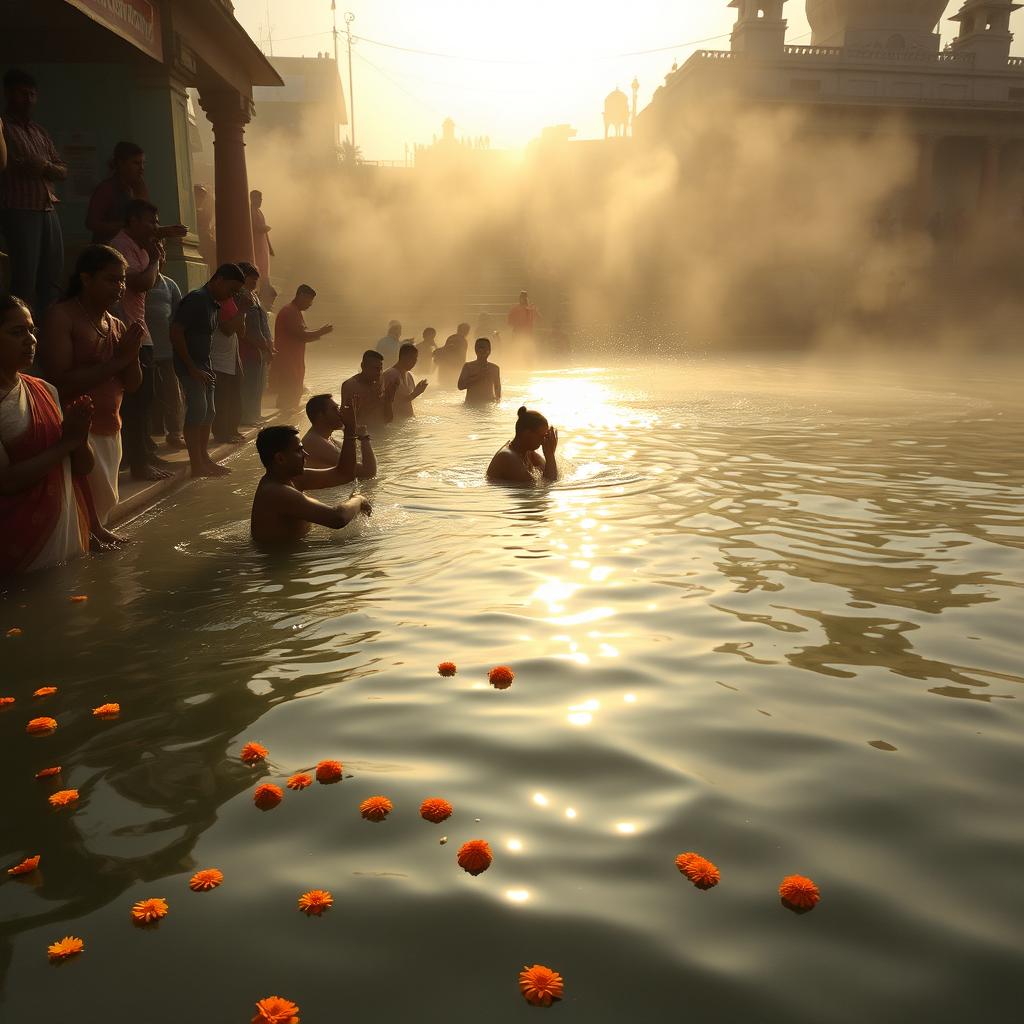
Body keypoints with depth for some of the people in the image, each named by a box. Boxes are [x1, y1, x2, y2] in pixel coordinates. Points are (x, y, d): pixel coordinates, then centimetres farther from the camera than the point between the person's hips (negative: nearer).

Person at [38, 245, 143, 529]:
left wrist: (132, 353, -8)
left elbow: (132, 385, 11)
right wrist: (118, 360, -18)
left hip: (110, 428, 7)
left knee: (104, 505, 9)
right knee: (88, 506, -8)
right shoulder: (62, 316, -10)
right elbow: (59, 382, -20)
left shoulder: (117, 326, 11)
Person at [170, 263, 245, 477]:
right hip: (190, 366, -9)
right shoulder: (196, 299, -15)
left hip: (203, 365, 9)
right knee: (197, 411, -10)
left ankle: (204, 458, 23)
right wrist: (192, 368, -19)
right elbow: (175, 332, -21)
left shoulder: (215, 304, 12)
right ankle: (197, 465, -7)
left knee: (209, 411, 12)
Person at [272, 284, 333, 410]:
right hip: (286, 365, -11)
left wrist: (319, 333, 7)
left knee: (295, 394, 13)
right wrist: (322, 331, -12)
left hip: (294, 364, 11)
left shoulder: (296, 312, 18)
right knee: (288, 398, -10)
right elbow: (302, 335, -23)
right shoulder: (289, 312, -15)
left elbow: (301, 337, 21)